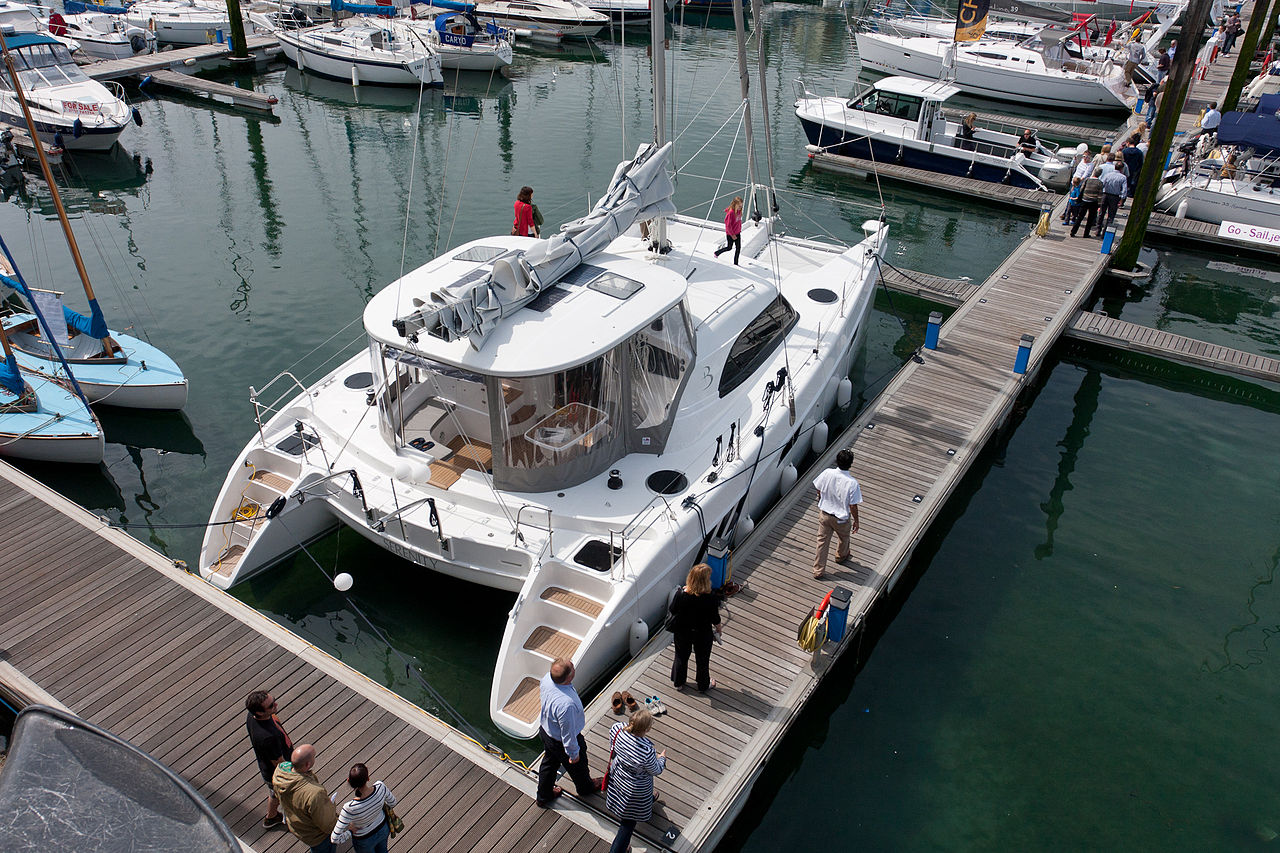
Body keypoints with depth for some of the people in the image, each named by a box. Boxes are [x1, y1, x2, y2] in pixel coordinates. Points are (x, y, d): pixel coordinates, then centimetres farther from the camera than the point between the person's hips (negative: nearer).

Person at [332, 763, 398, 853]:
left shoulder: (350, 808, -41)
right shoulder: (380, 787, -34)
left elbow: (335, 839, -36)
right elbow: (392, 803, -11)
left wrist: (350, 832, -18)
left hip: (365, 841, -3)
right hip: (384, 828, 3)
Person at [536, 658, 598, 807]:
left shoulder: (547, 678, -24)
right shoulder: (566, 704, -47)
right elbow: (568, 733, -31)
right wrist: (573, 753, -13)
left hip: (545, 730, 6)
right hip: (561, 742, -6)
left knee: (549, 762, 31)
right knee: (578, 765, 26)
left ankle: (543, 796, 55)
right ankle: (586, 788, 58)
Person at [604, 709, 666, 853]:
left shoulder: (617, 729, -31)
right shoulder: (647, 752, -43)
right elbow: (656, 771, -19)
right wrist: (662, 758, 0)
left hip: (617, 775, 7)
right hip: (636, 790, -7)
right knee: (629, 821, 19)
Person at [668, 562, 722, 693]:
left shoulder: (681, 593, -26)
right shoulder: (711, 598, -30)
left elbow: (673, 610, -10)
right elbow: (715, 619, -16)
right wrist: (718, 630, 5)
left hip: (682, 632, 2)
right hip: (702, 635, -2)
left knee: (681, 657, 27)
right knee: (702, 660, 24)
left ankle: (678, 682, 48)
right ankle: (703, 685, 46)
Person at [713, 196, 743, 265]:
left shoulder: (739, 211, -3)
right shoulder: (730, 212, -26)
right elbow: (728, 225, -22)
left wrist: (739, 230, 10)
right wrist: (732, 235, -17)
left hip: (737, 233, 6)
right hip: (730, 234, -6)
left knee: (738, 248, 5)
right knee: (729, 247, 10)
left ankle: (735, 263, 16)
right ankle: (717, 253, 35)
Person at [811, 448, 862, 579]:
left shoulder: (827, 473, -20)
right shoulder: (852, 483, -29)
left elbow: (819, 491, -2)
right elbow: (853, 506, -20)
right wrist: (856, 521, -4)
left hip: (824, 513, 2)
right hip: (841, 518, -2)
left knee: (822, 541, 16)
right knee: (844, 538, 29)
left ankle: (818, 570, 24)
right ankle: (841, 556, 57)